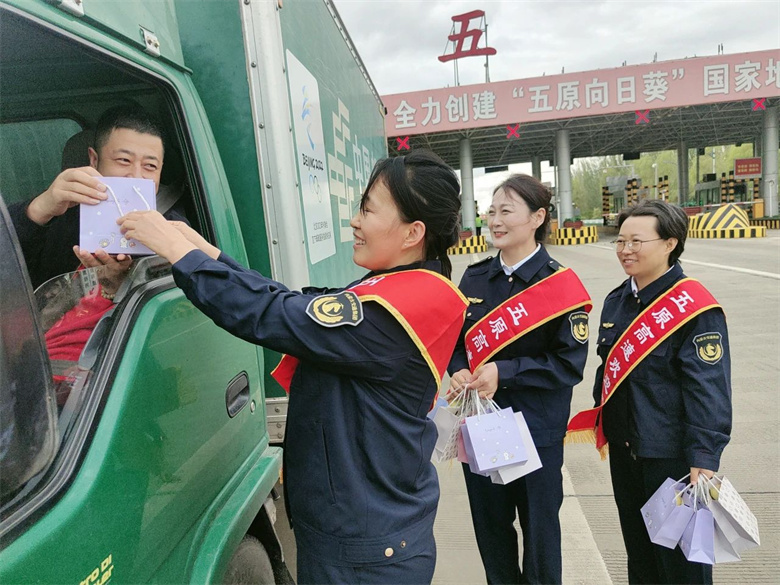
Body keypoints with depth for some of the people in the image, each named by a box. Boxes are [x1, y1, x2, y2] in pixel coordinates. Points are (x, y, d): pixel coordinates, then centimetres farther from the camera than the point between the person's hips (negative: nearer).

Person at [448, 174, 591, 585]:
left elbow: (569, 363, -14)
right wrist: (458, 372, -12)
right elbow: (456, 338, 8)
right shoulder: (475, 278, 1)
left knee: (539, 526, 16)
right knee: (490, 525, 21)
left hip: (536, 431, -4)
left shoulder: (560, 285, -12)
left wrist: (503, 373, -22)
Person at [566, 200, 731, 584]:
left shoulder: (694, 307, -18)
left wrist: (704, 458, -21)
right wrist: (601, 423, 18)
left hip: (670, 455, -7)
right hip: (623, 448, 7)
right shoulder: (616, 300, 5)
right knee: (637, 548, 23)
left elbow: (708, 390, -20)